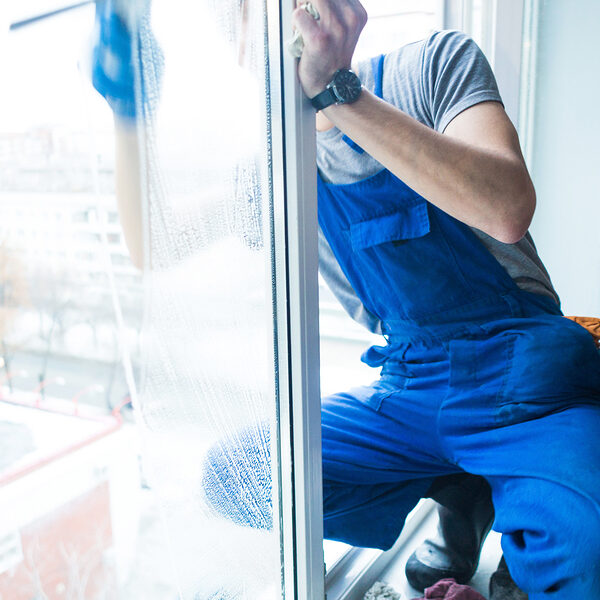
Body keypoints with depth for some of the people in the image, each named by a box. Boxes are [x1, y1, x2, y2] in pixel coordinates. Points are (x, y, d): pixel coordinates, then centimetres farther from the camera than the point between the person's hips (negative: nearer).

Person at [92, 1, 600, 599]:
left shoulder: (435, 63, -5)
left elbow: (507, 211, -24)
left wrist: (335, 90, -28)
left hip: (523, 377, -4)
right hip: (408, 391, 5)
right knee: (230, 477, -11)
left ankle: (523, 524, 6)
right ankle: (458, 490, 7)